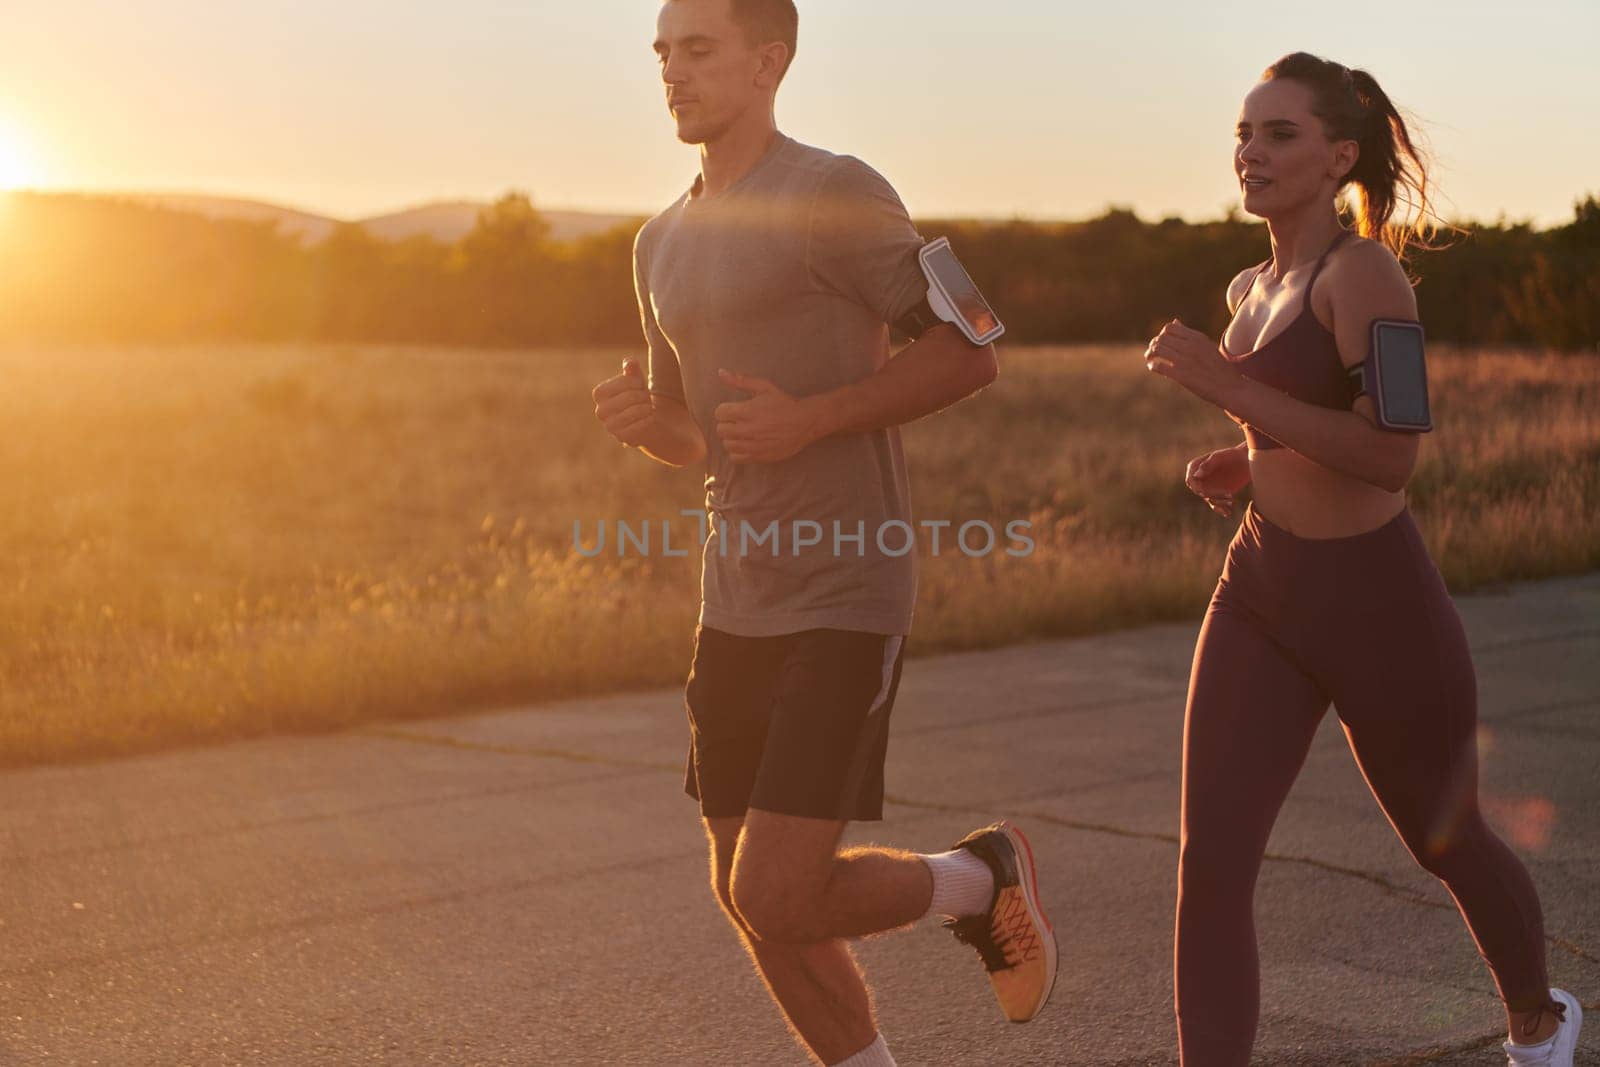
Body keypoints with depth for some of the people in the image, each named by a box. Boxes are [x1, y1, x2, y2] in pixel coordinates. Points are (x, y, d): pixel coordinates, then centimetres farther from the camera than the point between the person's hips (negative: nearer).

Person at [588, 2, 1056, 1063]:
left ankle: (980, 877, 16)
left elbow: (969, 355, -9)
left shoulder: (836, 194, -10)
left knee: (779, 902, -12)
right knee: (752, 898, 12)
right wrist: (636, 416, -1)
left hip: (847, 599, -8)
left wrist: (814, 418, -20)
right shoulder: (663, 247, 14)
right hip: (738, 603, 8)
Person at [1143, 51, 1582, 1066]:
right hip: (1262, 597, 6)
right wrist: (1244, 463, 7)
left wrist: (1228, 387, -29)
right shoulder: (1253, 289, 8)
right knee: (1211, 862, -11)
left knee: (1449, 845, 18)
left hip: (1378, 602, -6)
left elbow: (1391, 455, -27)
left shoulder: (1365, 269, -16)